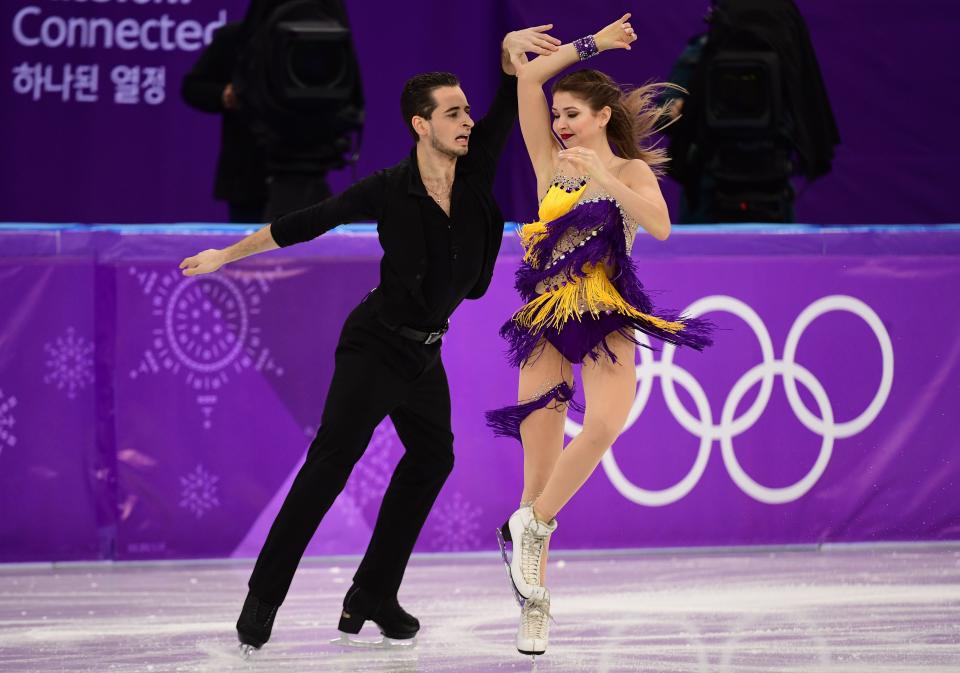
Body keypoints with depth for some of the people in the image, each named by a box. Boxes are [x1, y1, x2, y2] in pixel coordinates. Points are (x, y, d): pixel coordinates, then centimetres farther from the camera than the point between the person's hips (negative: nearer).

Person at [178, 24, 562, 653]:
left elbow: (509, 108, -15)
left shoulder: (476, 174, -6)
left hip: (425, 352, 7)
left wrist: (512, 53, -36)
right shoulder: (389, 190, -16)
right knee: (330, 463, -12)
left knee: (432, 458, 9)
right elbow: (307, 222, -8)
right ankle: (262, 600, -10)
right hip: (378, 344, -7)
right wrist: (228, 253, -2)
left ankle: (374, 596, 16)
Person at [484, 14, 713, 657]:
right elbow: (528, 76, 6)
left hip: (608, 321, -2)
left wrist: (605, 178, -23)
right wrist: (591, 44, 13)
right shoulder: (551, 162, 11)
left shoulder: (631, 170, 5)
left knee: (606, 422, -31)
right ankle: (534, 601, 6)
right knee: (540, 470, -3)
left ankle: (531, 524, -12)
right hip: (547, 319, 2)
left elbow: (660, 226, -16)